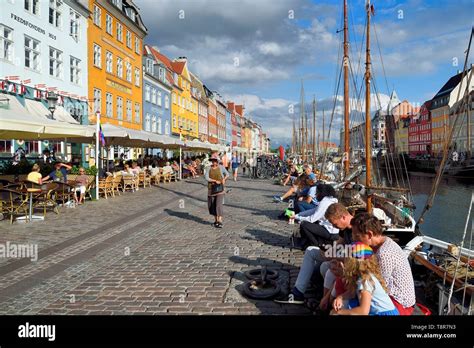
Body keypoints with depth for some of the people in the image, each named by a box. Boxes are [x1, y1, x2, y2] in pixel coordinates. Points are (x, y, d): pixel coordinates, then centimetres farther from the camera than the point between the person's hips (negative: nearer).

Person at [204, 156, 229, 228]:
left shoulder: (221, 167, -3)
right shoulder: (208, 168, -1)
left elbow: (227, 174, 8)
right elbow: (206, 178, -11)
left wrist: (224, 179, -11)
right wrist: (215, 181, -21)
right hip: (211, 188, 3)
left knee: (219, 204, -12)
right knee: (212, 205, 8)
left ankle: (220, 221, -9)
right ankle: (216, 220, 23)